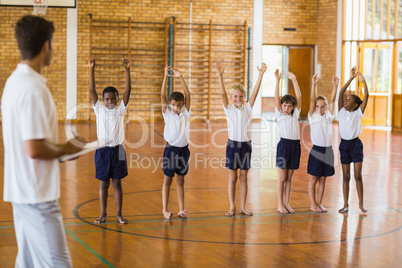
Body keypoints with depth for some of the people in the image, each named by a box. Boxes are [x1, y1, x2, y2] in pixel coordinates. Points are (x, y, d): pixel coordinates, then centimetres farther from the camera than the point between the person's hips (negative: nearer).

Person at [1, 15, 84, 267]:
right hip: (37, 195, -10)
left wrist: (61, 147, 12)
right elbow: (34, 149, -24)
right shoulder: (34, 88, -19)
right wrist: (65, 149, -8)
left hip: (22, 190, 10)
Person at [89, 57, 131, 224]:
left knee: (117, 183, 7)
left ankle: (119, 214, 14)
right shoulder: (99, 109, 2)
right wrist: (91, 69, -13)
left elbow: (128, 90, -6)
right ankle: (103, 214, 15)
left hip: (117, 150, 0)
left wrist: (127, 70, -15)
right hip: (103, 151, 0)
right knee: (104, 184, 7)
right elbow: (92, 90, -5)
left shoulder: (120, 110, 2)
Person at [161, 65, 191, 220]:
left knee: (180, 180, 10)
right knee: (167, 180, 5)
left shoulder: (185, 114, 2)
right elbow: (162, 95, -10)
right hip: (171, 149, -2)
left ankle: (181, 210, 14)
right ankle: (165, 209, 10)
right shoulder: (167, 114, -2)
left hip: (183, 149, 2)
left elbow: (187, 94, -5)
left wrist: (180, 77, -12)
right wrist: (166, 76, -17)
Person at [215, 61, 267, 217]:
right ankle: (232, 207, 13)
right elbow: (223, 93, -13)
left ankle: (243, 207, 15)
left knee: (244, 178, 8)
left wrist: (261, 75, -16)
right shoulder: (229, 109, -1)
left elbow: (255, 93, -6)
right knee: (232, 178, 5)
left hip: (246, 144, 2)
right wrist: (220, 75, -26)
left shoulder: (247, 108, 3)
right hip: (233, 144, -2)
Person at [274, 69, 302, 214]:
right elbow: (276, 97, -5)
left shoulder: (295, 114, 12)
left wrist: (294, 79, -3)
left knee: (289, 177, 9)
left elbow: (299, 97, 4)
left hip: (295, 145, 3)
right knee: (282, 177, 1)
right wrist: (278, 80, -12)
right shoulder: (279, 115, 5)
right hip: (284, 144, -3)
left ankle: (287, 204, 14)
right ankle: (280, 205, 7)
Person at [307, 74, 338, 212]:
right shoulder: (313, 117, -1)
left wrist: (335, 86, -8)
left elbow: (332, 101, 2)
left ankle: (319, 203, 17)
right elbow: (312, 100, -10)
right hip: (317, 149, -4)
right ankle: (313, 204, 11)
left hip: (328, 150, 4)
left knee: (323, 179, 9)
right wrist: (314, 85, -20)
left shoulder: (328, 116, 8)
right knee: (314, 179, 3)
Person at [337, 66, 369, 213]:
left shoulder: (358, 113, -1)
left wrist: (363, 81, -17)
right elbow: (341, 93, -5)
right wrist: (351, 78, -8)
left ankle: (361, 203, 9)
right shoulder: (342, 112, 3)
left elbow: (366, 96, -11)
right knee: (346, 176, 7)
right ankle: (346, 204, 12)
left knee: (358, 176, -2)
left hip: (356, 144, -2)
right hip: (344, 144, 2)